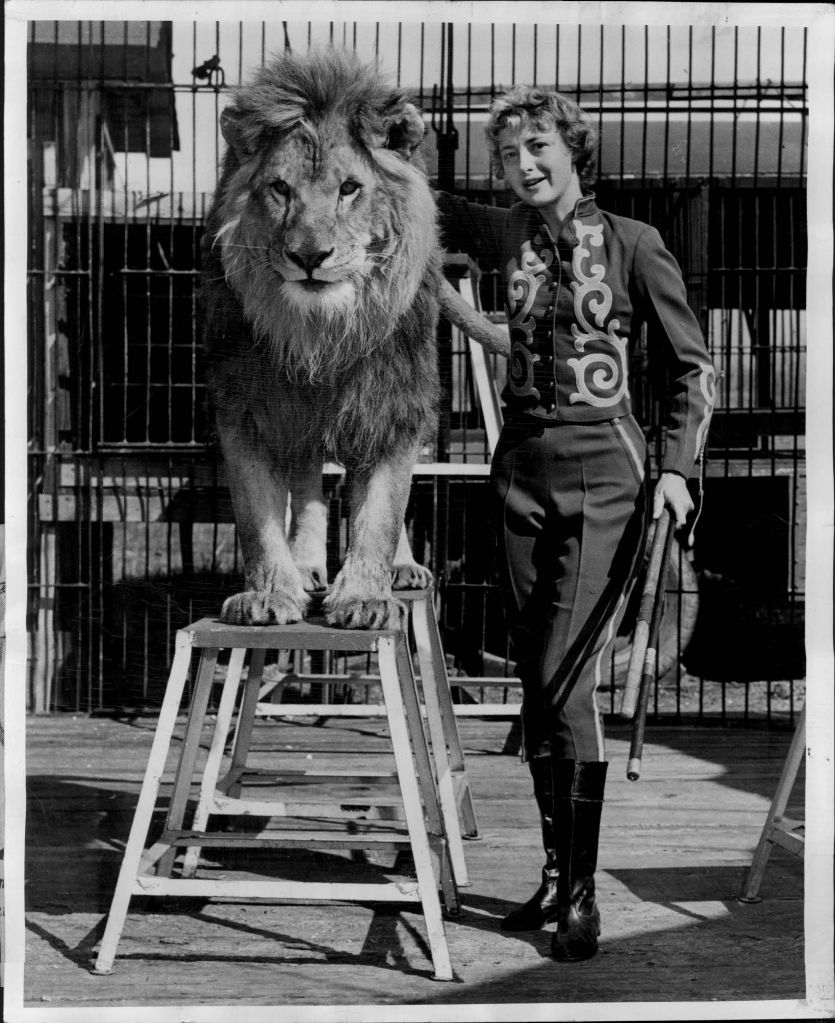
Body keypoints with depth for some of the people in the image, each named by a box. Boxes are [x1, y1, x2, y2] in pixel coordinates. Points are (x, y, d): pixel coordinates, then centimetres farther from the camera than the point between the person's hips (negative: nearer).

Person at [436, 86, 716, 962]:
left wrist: (677, 469, -8)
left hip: (602, 472, -5)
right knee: (535, 683, 7)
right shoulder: (506, 236, 8)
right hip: (521, 469, 5)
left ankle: (582, 894, -4)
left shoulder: (631, 244, -4)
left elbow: (692, 368, 1)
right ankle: (555, 875, 18)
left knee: (565, 681, -12)